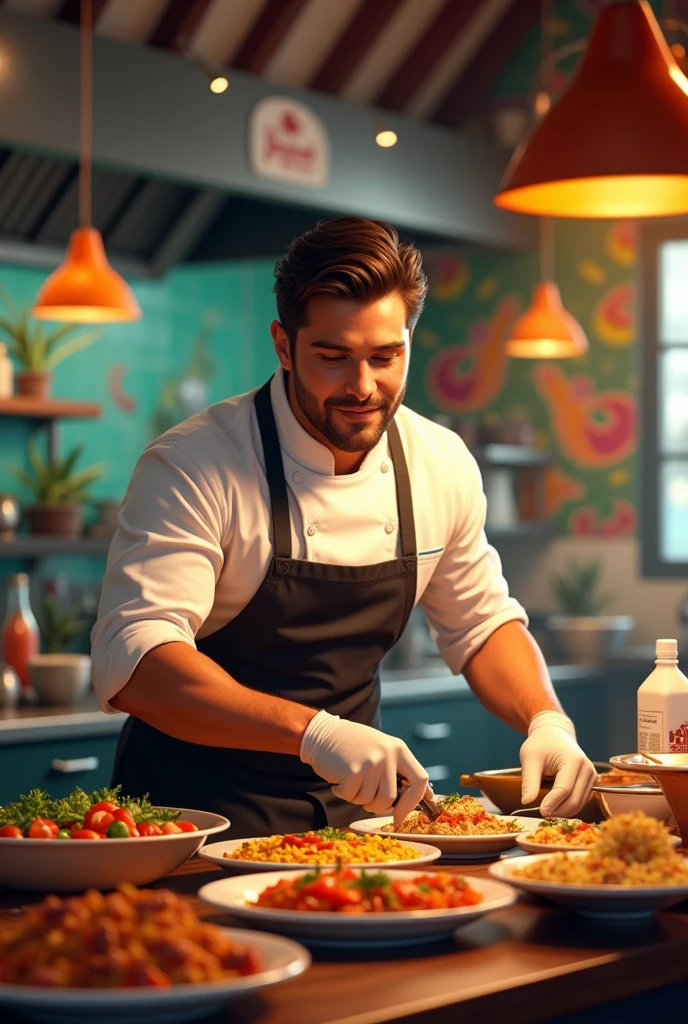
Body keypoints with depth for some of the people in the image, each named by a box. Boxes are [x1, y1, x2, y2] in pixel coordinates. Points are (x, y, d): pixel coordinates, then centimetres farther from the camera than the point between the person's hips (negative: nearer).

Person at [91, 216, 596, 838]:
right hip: (203, 808, -4)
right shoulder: (192, 467, -15)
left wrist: (549, 723, -3)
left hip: (353, 805, 5)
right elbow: (133, 662, -26)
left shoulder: (443, 464, 2)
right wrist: (313, 732, -38)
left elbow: (480, 622, 16)